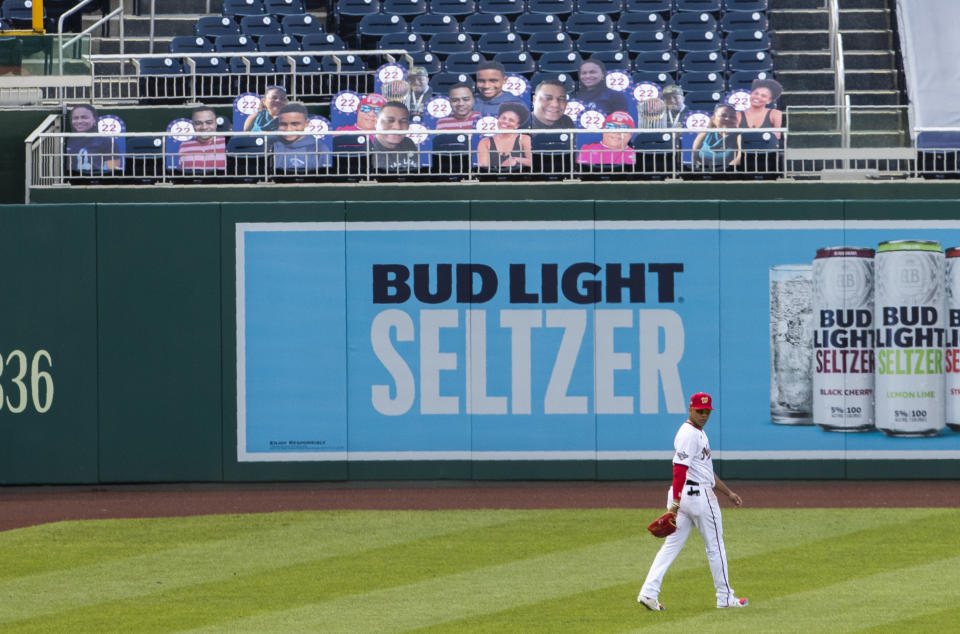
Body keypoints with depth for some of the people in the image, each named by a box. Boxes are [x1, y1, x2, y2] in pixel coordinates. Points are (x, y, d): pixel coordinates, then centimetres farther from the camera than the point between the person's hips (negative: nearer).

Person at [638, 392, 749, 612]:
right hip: (699, 495, -10)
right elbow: (679, 469, -22)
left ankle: (649, 592, -6)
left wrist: (728, 492, 27)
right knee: (715, 546, 4)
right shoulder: (688, 434, -13)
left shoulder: (699, 434, 20)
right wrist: (676, 501, -28)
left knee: (672, 545, 3)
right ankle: (725, 597, 13)